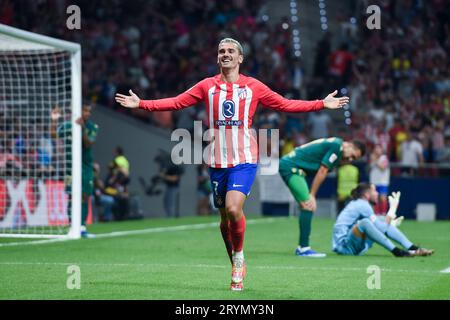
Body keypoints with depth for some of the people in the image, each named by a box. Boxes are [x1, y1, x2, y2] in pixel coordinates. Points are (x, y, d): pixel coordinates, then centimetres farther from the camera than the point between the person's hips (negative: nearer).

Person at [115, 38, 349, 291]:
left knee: (233, 208, -22)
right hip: (217, 161, 3)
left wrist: (322, 104, 3)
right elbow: (177, 102, 7)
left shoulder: (253, 87, 5)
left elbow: (285, 104, 9)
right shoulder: (207, 86, 8)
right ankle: (238, 269, 21)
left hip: (244, 159, -3)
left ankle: (239, 256, 2)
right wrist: (141, 104, -1)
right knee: (225, 219, 6)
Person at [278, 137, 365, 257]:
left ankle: (301, 247, 15)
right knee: (308, 206, -13)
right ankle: (304, 249, -14)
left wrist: (311, 195, 0)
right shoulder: (337, 146, -13)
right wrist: (312, 195, -9)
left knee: (307, 207, 12)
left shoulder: (334, 144, 17)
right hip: (291, 166, -10)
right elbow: (322, 172, -13)